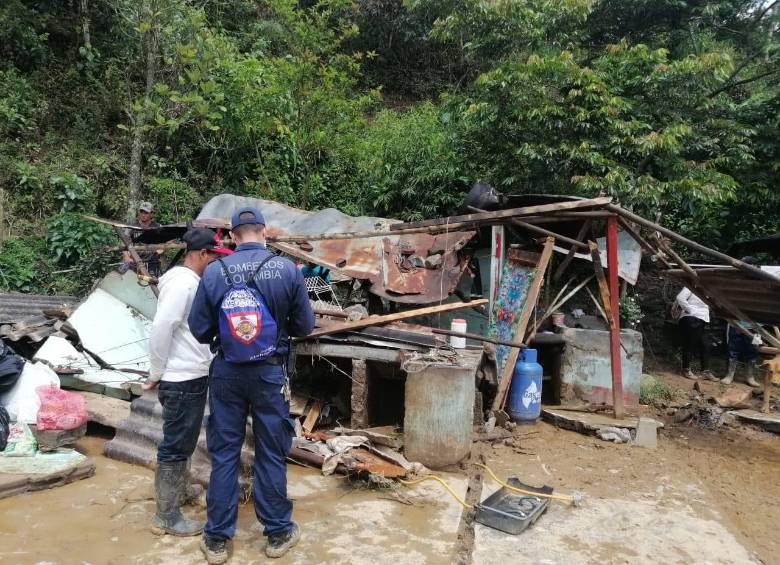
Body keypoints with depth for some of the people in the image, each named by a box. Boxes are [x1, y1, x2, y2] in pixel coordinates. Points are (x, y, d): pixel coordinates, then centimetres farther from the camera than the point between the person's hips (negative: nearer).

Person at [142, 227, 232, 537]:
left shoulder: (192, 282, 12)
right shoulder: (182, 282, -19)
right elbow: (161, 329, -23)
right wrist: (155, 375, -14)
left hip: (193, 377, 10)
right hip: (182, 381, -10)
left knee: (183, 443, 22)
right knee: (175, 446, 1)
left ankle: (174, 494, 39)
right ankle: (167, 516, 14)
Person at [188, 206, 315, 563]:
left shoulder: (214, 271, -7)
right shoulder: (287, 270, -9)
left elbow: (199, 329, -2)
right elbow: (305, 325, -2)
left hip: (226, 373, 1)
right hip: (270, 373, -1)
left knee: (224, 453, 12)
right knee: (271, 454, 11)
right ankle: (278, 534, 25)